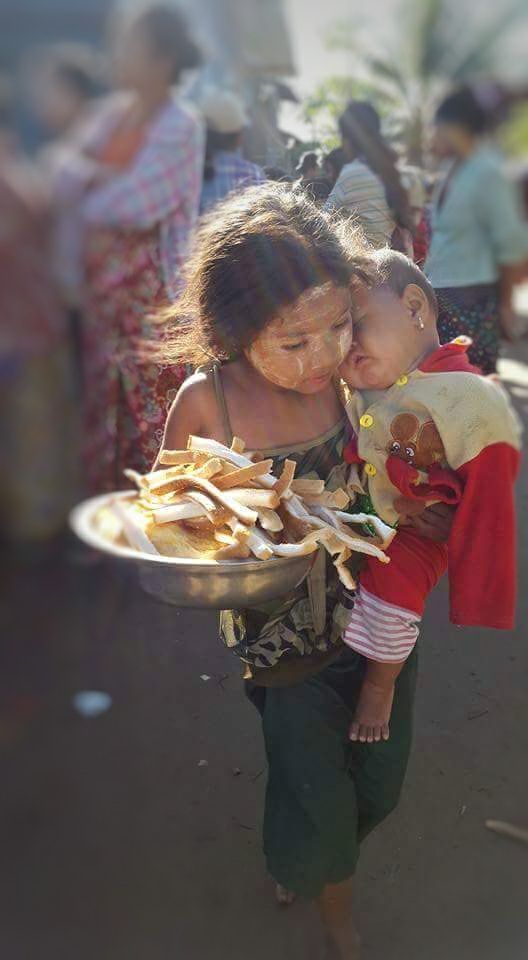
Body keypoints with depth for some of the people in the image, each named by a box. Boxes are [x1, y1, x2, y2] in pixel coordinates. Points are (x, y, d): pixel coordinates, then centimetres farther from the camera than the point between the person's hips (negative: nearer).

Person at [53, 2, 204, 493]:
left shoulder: (180, 126, -11)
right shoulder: (114, 111, 10)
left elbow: (136, 204, -19)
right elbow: (68, 178, 5)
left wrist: (91, 191, -3)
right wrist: (95, 174, -14)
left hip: (151, 291, -7)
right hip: (104, 283, 7)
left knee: (153, 405, -1)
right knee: (104, 404, 13)